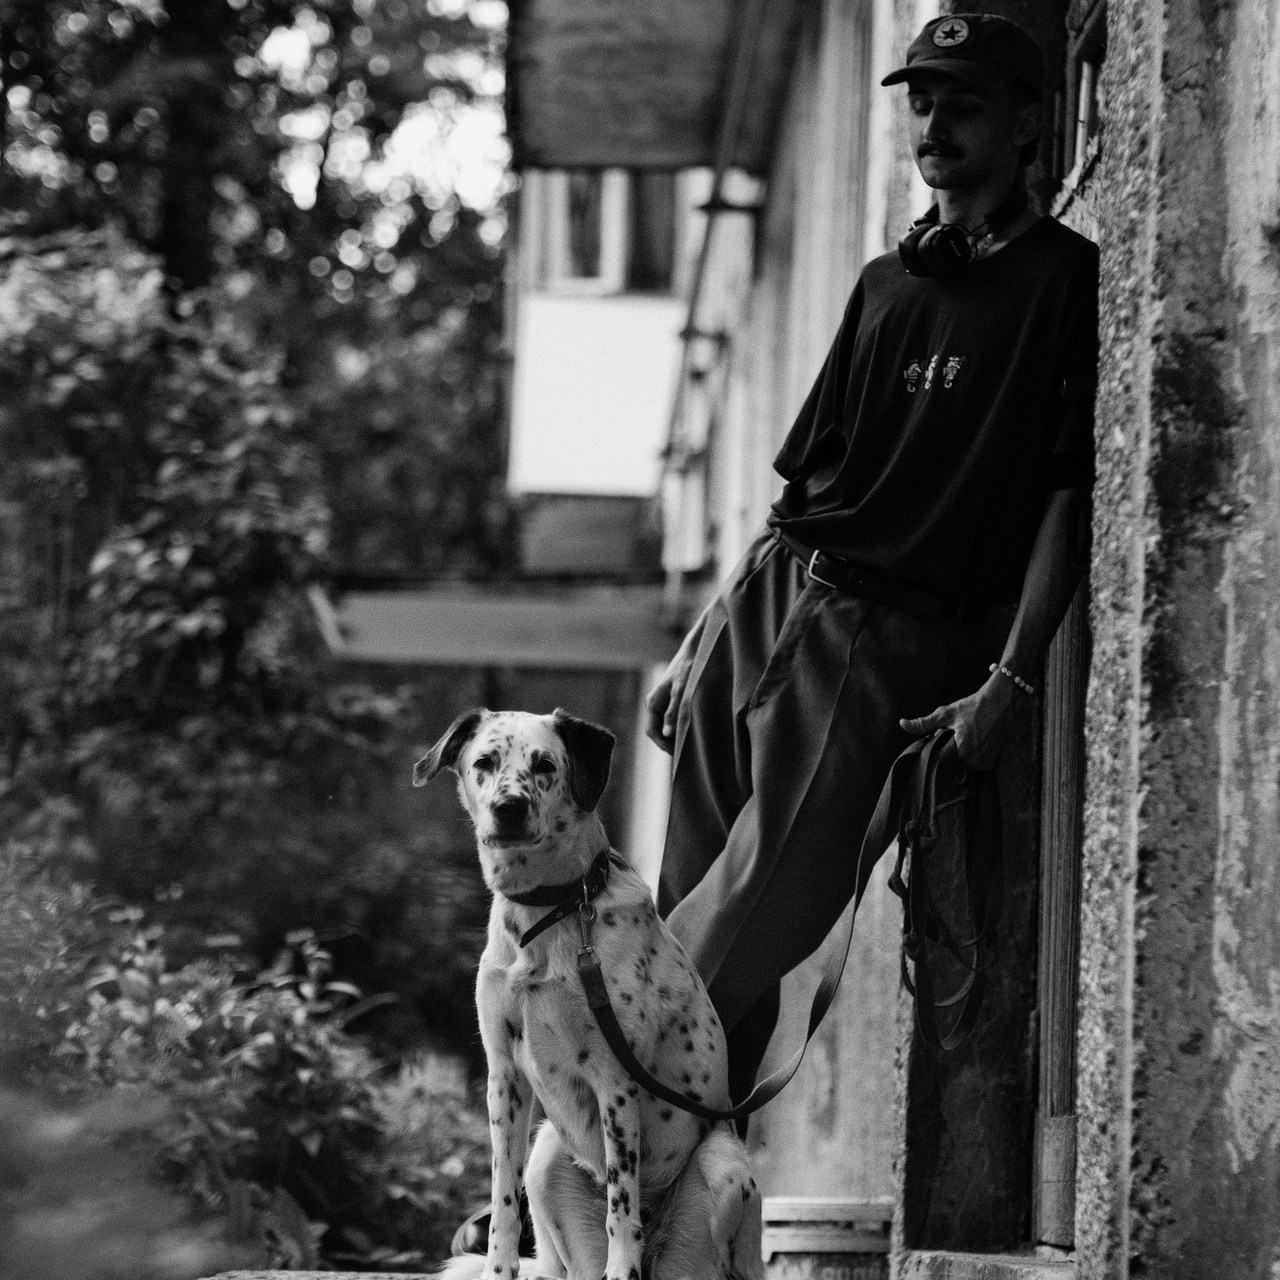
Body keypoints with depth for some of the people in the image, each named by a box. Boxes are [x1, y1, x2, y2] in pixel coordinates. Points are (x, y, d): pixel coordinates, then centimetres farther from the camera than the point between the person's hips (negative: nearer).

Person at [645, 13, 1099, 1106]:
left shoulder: (1066, 280, 0)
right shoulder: (886, 282, 19)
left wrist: (1008, 681, -13)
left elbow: (1070, 495, -5)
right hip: (767, 599, 6)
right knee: (690, 913, 0)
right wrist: (695, 652, 18)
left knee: (754, 929, -13)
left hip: (893, 639, -6)